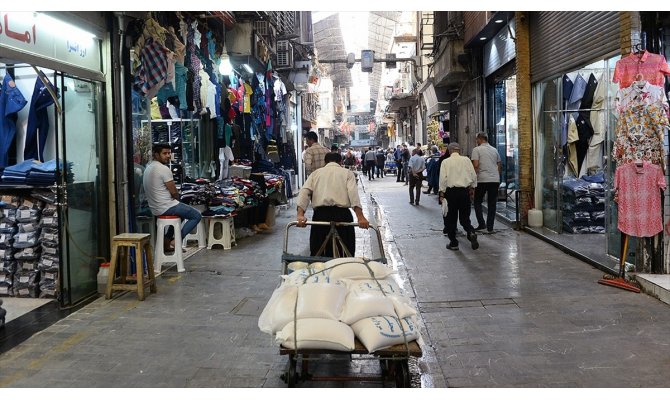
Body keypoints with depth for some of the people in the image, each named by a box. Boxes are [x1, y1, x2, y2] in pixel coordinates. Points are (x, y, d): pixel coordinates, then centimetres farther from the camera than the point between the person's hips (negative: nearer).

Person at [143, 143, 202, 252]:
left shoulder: (148, 168, 12)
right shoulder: (164, 169, -18)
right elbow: (174, 192, -16)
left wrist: (174, 199, 17)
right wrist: (177, 198, 7)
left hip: (155, 208, 10)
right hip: (166, 207, -10)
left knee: (182, 213, 34)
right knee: (197, 216, 0)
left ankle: (167, 239, 24)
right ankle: (175, 241, -6)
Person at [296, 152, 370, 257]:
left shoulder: (316, 173, 20)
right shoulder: (347, 173, 14)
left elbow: (304, 192, 2)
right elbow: (353, 193, -4)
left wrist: (300, 215, -8)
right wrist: (360, 217, -13)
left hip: (320, 214, 1)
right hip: (342, 214, -1)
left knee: (317, 253, 10)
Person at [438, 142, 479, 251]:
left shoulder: (445, 162, -3)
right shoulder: (466, 160, 3)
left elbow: (443, 179, -6)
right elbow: (473, 175, 4)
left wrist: (442, 193, -1)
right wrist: (472, 187, 18)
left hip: (451, 191, -2)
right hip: (465, 191, 2)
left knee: (451, 218, 7)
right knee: (465, 217, 11)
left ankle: (453, 243, 10)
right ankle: (471, 232, -17)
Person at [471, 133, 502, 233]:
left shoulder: (477, 150, -4)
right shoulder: (494, 150, 14)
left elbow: (475, 165, -13)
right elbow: (499, 165, 18)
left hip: (482, 180, -4)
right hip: (495, 179, 5)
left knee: (477, 202, 9)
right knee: (492, 204, 7)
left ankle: (481, 224, 0)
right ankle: (490, 227, 7)